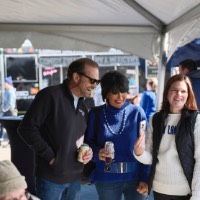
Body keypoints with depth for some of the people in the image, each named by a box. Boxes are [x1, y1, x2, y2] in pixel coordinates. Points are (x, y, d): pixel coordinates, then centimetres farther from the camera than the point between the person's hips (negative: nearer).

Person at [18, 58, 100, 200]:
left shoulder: (82, 106, 14)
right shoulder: (50, 95, -12)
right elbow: (27, 128, -17)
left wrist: (88, 151, 4)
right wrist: (50, 156, -16)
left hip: (74, 178, 7)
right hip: (51, 178, -7)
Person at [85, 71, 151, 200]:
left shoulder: (137, 112, -2)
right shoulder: (96, 114, 0)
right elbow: (88, 143, 2)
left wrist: (145, 178, -7)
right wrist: (97, 153, -19)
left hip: (135, 177, 0)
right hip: (106, 179, 0)